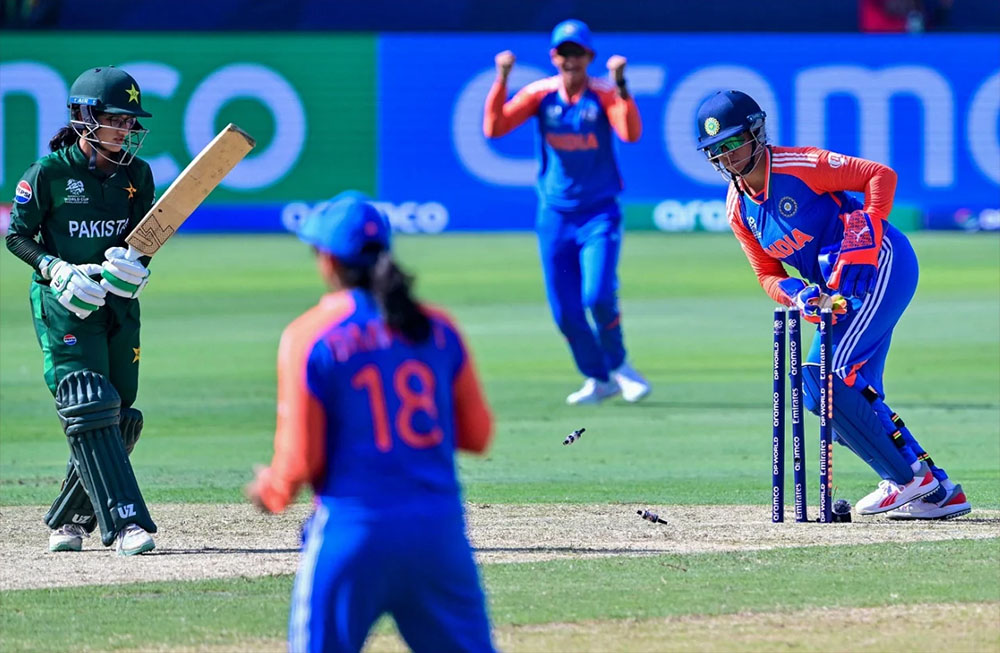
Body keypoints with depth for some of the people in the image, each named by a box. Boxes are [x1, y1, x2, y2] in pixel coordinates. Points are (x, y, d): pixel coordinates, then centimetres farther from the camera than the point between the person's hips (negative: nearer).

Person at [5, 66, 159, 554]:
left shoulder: (137, 175, 4)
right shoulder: (49, 172, -9)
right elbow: (17, 236, -3)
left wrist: (134, 266, -12)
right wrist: (56, 270, -19)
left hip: (118, 303, 6)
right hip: (63, 305, -6)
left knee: (117, 417, 6)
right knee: (90, 410, -16)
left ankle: (69, 520, 22)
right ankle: (126, 524, -22)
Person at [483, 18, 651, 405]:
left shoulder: (604, 96, -7)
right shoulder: (540, 94, -1)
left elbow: (631, 133, -26)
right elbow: (493, 128, -12)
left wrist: (620, 86, -35)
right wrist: (502, 80, -22)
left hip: (599, 214, -3)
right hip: (554, 217, 3)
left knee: (598, 295, -20)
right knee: (565, 311, 3)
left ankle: (617, 364, 6)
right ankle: (599, 379, 23)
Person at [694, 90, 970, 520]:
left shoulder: (800, 166, -16)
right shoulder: (738, 208, 7)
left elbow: (880, 176, -16)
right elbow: (768, 275, 9)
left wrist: (865, 242, -23)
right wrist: (798, 295, -13)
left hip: (882, 266, -9)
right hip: (837, 291, 9)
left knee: (823, 377, -19)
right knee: (852, 396, 6)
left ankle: (908, 477, -13)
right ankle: (939, 491, 13)